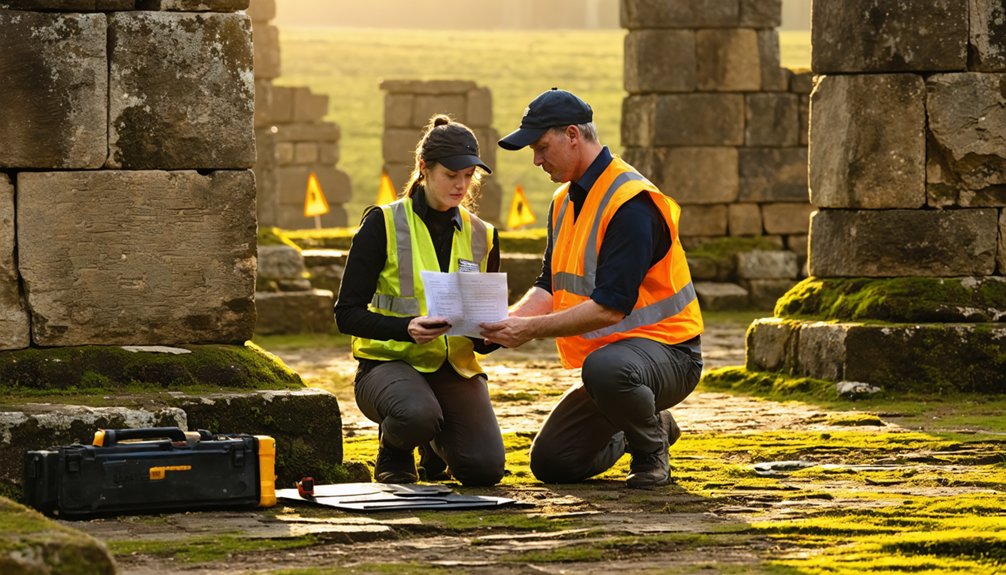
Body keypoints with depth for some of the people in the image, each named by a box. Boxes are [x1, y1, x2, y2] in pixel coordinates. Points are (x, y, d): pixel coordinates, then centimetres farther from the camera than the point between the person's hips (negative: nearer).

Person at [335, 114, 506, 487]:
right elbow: (347, 314, -8)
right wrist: (406, 328, -26)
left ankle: (437, 444, 18)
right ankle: (394, 451, 0)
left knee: (486, 467, -21)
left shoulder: (482, 236, 10)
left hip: (456, 368, 4)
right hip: (389, 362, -4)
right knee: (417, 412, -40)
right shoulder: (383, 225, -4)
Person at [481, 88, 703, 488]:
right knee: (550, 463, 3)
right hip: (610, 350, 9)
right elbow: (549, 287, 9)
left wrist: (532, 329, -28)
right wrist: (506, 322, -11)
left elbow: (610, 306, -27)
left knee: (603, 367, -42)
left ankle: (651, 455, -12)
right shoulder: (564, 202, 11)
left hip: (665, 348, -9)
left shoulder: (631, 203, -21)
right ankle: (646, 430, 27)